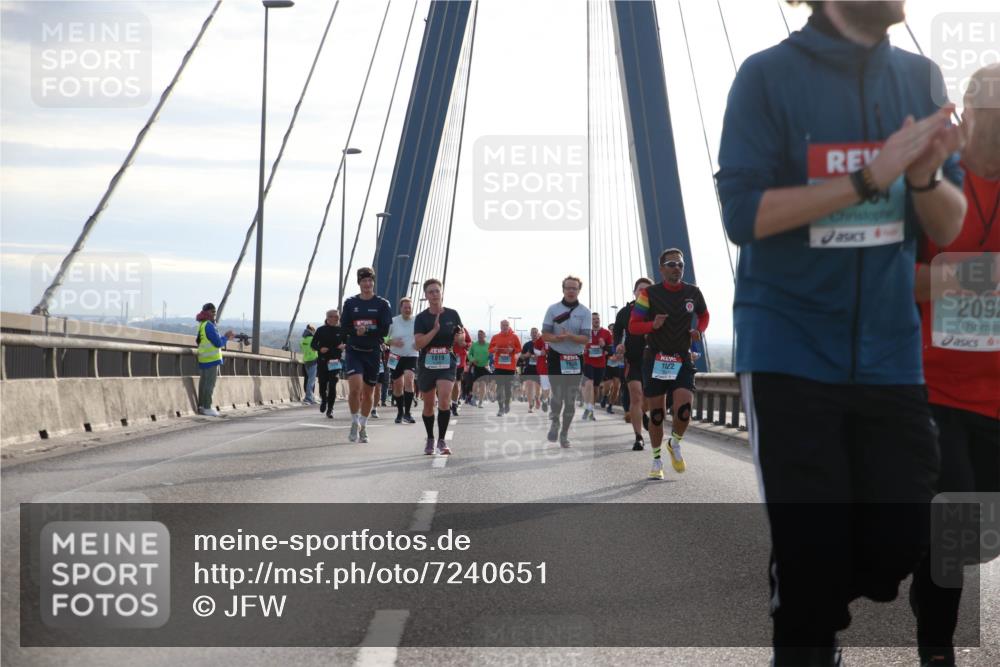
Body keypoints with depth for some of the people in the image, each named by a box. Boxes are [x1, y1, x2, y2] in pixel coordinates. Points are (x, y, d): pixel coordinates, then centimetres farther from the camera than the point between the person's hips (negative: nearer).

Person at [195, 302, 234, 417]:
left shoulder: (201, 325, 13)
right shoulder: (209, 326, -17)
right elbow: (218, 343, -18)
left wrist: (224, 337, 18)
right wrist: (226, 337, 1)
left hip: (203, 359, 10)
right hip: (211, 359, -10)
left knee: (203, 383, 13)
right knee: (209, 384, -6)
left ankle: (201, 406, 17)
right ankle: (207, 408, -5)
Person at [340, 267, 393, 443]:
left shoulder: (382, 304, 2)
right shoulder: (350, 303, 6)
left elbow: (385, 330, -6)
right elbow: (345, 327, 0)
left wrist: (365, 331, -18)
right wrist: (357, 331, -18)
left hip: (373, 352, 1)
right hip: (353, 351, -1)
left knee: (368, 392, 8)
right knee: (355, 387, -18)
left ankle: (363, 427, 24)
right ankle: (354, 423, 1)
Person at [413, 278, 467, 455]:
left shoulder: (452, 315, 1)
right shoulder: (421, 318, -2)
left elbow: (461, 342, 9)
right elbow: (418, 344, -14)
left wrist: (460, 337, -15)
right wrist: (435, 329, -22)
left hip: (447, 364, -1)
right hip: (426, 365, 1)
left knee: (444, 400, -19)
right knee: (428, 404, 10)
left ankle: (442, 440, -10)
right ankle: (430, 439, 30)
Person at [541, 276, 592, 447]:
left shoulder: (584, 312, -1)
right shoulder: (553, 309, 1)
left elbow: (586, 338, -8)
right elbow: (545, 335, -2)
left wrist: (570, 336, -26)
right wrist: (558, 338, -22)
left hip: (575, 359, 1)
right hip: (556, 357, -1)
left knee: (570, 398, 4)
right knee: (557, 395, -6)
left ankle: (564, 433, 17)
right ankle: (554, 421, 24)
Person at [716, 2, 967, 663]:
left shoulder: (921, 78, 6)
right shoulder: (770, 75, -7)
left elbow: (948, 228, 7)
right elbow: (743, 213, -14)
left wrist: (925, 175, -15)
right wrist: (870, 178, -20)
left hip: (890, 355, 4)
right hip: (791, 354, -4)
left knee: (900, 544, 5)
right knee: (812, 552, -3)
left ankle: (811, 611, 33)